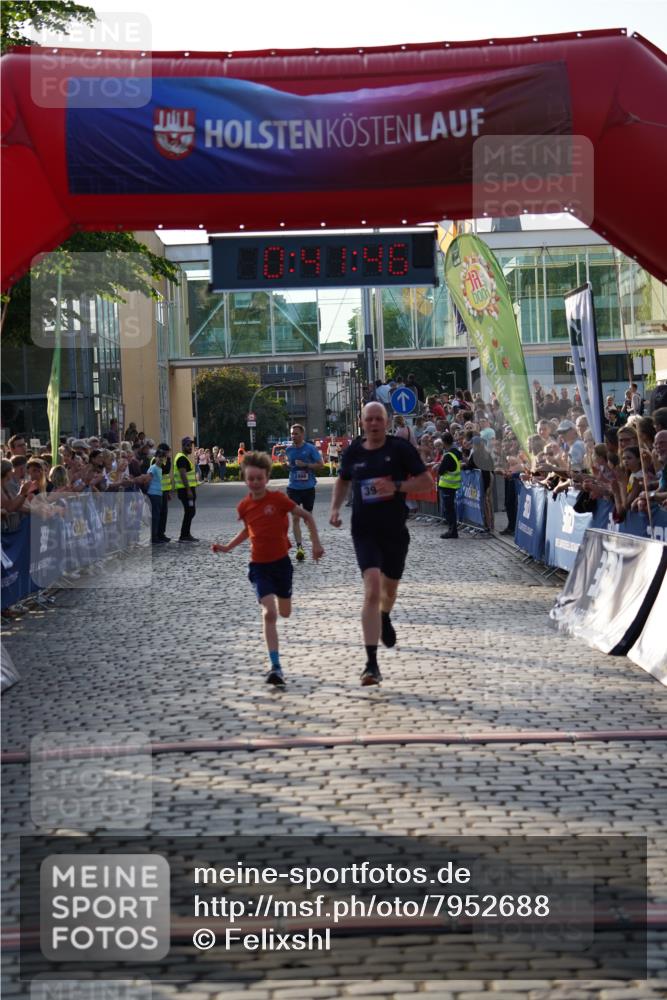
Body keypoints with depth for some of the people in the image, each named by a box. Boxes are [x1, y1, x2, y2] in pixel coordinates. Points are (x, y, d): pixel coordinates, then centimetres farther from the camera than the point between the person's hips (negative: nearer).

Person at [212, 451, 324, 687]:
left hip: (281, 561, 0)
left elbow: (307, 516, -2)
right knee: (269, 613, -16)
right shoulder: (244, 506, -2)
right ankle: (275, 667, -15)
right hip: (259, 565, 0)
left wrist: (316, 543, -6)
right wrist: (228, 547, 9)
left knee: (284, 613, 12)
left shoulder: (278, 498, -11)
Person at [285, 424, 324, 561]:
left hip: (308, 487, -2)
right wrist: (287, 465, -1)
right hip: (293, 487, 2)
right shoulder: (288, 449, 5)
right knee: (295, 517, -9)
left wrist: (305, 465, -18)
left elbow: (320, 464, -6)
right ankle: (299, 547, -12)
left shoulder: (310, 448, -6)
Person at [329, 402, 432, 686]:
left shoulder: (400, 448, -6)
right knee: (372, 589, -18)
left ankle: (384, 618, 59)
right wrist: (335, 508, 6)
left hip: (395, 530, 0)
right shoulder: (354, 451, 2)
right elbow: (343, 480, 21)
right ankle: (372, 664, -19)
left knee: (389, 587, 19)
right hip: (364, 531, 0)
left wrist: (397, 487, -20)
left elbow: (426, 481, -6)